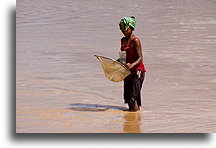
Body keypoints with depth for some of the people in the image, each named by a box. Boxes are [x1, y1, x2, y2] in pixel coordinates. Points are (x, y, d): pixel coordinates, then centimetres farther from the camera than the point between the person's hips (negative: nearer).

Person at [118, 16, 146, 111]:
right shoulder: (123, 40, 11)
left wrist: (132, 65, -33)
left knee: (133, 98, -12)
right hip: (127, 71, 8)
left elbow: (140, 58, -17)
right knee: (127, 97, 10)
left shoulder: (135, 40, -13)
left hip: (137, 70, -8)